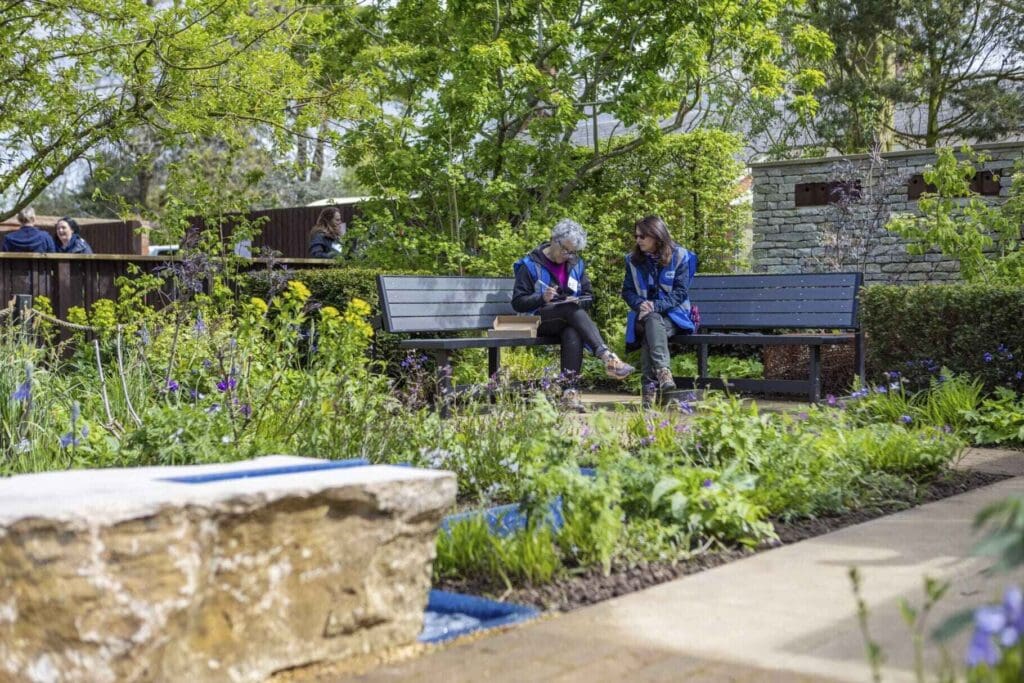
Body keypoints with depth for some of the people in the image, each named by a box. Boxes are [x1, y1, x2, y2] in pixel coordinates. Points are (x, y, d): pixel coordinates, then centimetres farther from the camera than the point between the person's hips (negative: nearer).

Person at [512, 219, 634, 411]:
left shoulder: (576, 264, 15)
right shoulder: (530, 264, 2)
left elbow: (589, 296, 17)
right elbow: (518, 302, -3)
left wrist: (578, 301, -7)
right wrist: (542, 297, -21)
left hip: (570, 319, 3)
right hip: (540, 321, -3)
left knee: (573, 333, -36)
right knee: (571, 309, -35)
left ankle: (570, 390, -46)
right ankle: (607, 357, -48)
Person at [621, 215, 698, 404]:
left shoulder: (680, 257, -1)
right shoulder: (633, 260, 9)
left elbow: (680, 292, -7)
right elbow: (627, 291, 9)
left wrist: (656, 306, -21)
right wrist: (640, 304, -14)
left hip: (673, 314, -2)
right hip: (645, 314, 2)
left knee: (652, 320, -36)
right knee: (652, 321, -35)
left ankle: (650, 386, -48)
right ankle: (662, 371, -52)